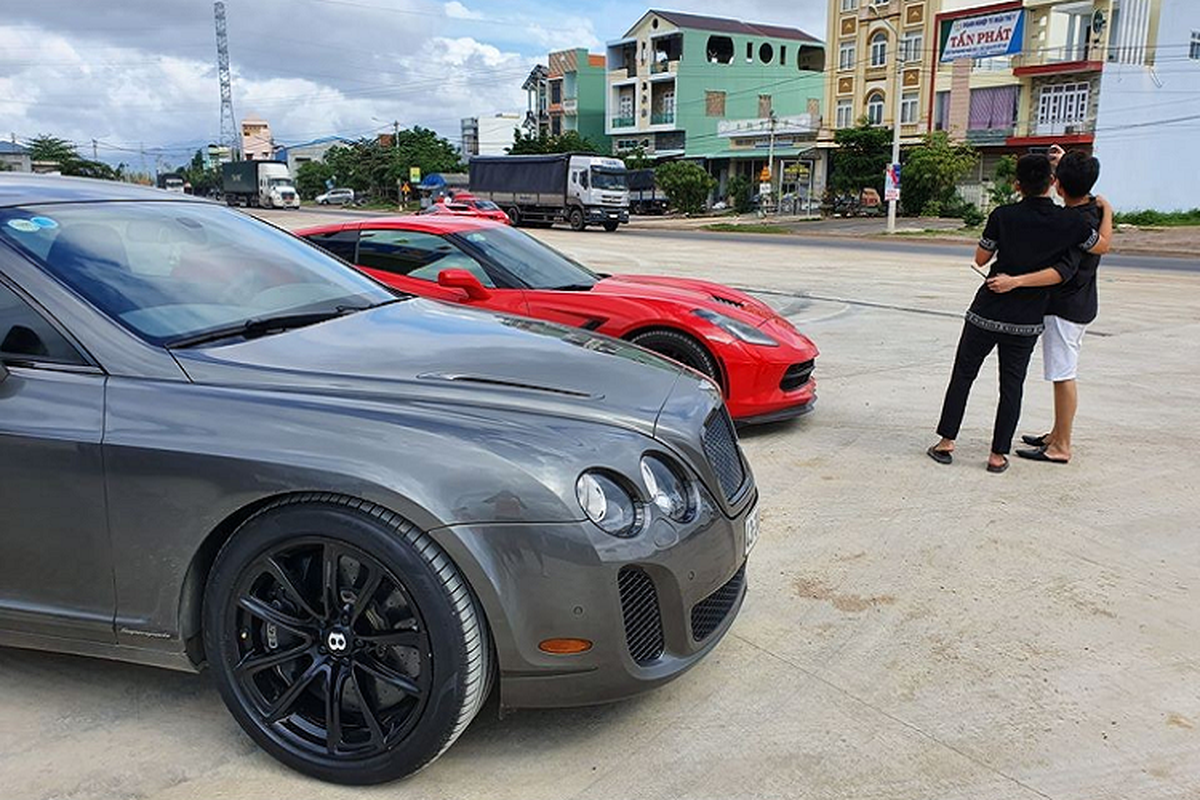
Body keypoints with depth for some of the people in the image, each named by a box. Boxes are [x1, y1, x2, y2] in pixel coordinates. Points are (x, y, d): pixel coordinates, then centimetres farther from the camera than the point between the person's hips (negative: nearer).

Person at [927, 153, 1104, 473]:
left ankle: (946, 442, 12)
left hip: (986, 312, -1)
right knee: (1012, 384, 10)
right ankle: (999, 454, 11)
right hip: (1027, 320, 1)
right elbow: (1103, 244, 11)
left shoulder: (1003, 216, -10)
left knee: (963, 374, 11)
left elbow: (981, 259, 1)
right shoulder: (1070, 222, -7)